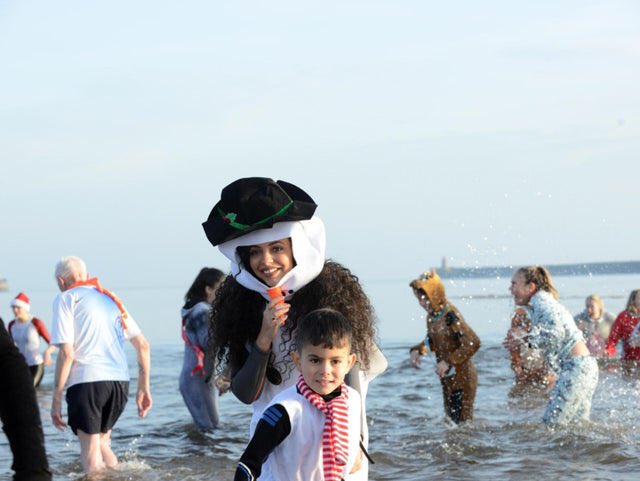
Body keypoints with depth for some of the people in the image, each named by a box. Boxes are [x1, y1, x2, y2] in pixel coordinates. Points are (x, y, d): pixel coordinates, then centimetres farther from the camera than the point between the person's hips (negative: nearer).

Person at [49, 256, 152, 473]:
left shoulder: (66, 299, 3)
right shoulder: (110, 298, 21)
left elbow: (66, 353, -8)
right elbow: (143, 345, 15)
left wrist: (56, 400, -6)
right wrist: (144, 388, 19)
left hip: (87, 380, -6)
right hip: (120, 381, 6)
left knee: (91, 458, 1)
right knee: (102, 443, 24)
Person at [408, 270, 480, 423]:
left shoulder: (450, 315, -23)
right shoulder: (432, 316, 4)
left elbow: (472, 343, -29)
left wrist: (448, 361, -28)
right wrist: (417, 350, 2)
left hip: (463, 378, -9)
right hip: (447, 380, 9)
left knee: (463, 420, -4)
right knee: (451, 419, 16)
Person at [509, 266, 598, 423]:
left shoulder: (540, 300, -7)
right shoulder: (545, 300, 22)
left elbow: (555, 333, -22)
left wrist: (527, 337, -10)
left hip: (576, 367, -10)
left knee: (551, 424, -12)